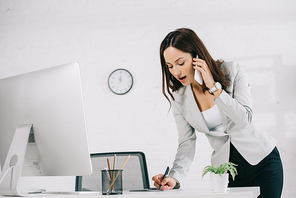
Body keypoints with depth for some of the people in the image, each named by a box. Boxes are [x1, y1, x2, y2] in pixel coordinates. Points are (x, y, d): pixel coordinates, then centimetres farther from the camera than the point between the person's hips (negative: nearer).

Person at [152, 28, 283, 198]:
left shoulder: (232, 71, -12)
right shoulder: (179, 97, -6)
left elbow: (244, 119, -21)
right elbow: (187, 143, -6)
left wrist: (214, 87, -24)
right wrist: (175, 177, -23)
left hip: (262, 160, -1)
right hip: (225, 169, 2)